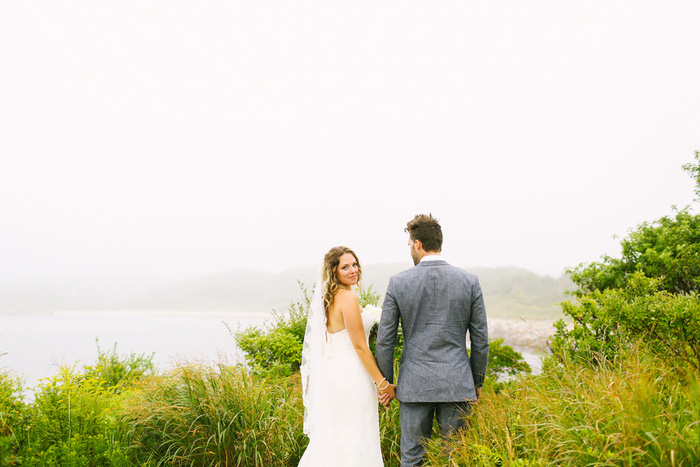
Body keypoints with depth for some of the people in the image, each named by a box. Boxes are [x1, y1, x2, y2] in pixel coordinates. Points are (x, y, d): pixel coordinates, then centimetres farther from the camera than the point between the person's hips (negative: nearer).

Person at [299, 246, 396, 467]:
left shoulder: (327, 297, 12)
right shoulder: (348, 297, -15)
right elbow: (360, 347, -16)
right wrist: (383, 384, -12)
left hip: (331, 372, 9)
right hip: (351, 375, -9)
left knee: (332, 437, 16)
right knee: (356, 439, -2)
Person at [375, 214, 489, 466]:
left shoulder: (398, 282, -4)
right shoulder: (469, 281, -1)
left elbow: (384, 341, -2)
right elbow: (480, 339, 3)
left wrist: (385, 383, 10)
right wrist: (478, 381, 15)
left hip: (414, 385, -1)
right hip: (457, 384, 1)